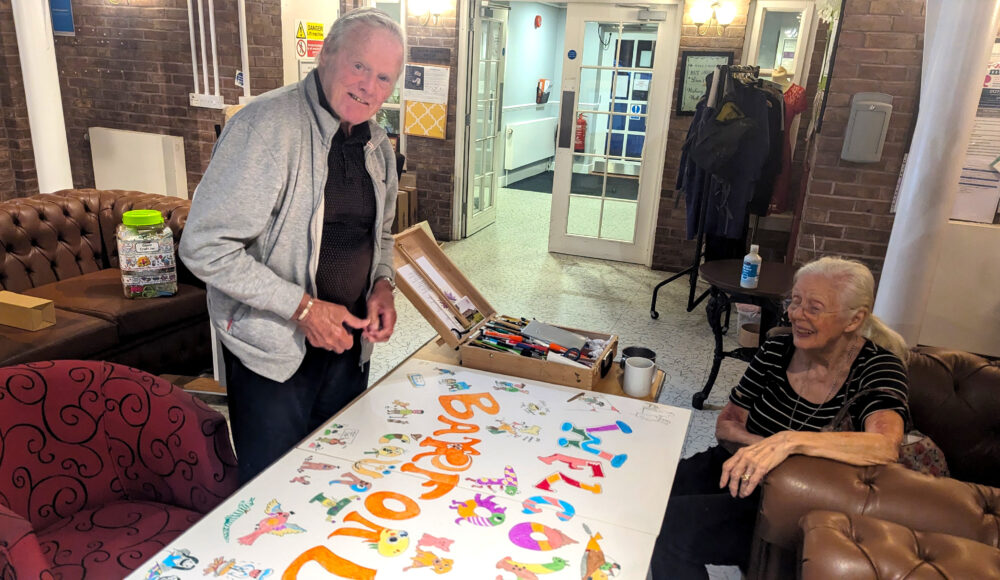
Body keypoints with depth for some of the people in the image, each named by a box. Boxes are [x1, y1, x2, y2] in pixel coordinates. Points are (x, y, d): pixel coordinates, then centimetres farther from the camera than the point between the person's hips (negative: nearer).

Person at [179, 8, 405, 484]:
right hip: (273, 352, -6)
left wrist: (383, 284, -2)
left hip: (346, 340, 7)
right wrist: (303, 307, -23)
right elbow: (204, 247, -22)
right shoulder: (268, 124, -19)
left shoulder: (377, 145, 5)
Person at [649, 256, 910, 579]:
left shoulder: (877, 367, -13)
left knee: (670, 525, -23)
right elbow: (726, 425, 3)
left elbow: (886, 446, -32)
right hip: (740, 472, 5)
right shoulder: (777, 350, -1)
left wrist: (790, 441, -44)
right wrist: (763, 448, -18)